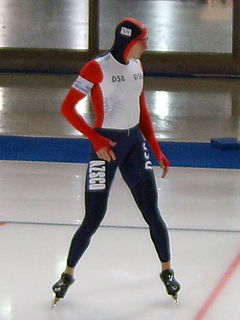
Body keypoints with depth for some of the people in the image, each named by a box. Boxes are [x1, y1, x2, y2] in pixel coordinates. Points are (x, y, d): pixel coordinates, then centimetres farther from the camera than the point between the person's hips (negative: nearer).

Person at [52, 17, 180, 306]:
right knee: (93, 219, -2)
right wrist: (95, 139, -20)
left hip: (135, 143, 6)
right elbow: (67, 108, -15)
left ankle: (167, 271, 22)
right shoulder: (97, 68, -14)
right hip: (106, 146, -5)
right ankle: (68, 274, 18)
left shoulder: (137, 66, 8)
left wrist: (156, 151, 15)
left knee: (152, 213, 5)